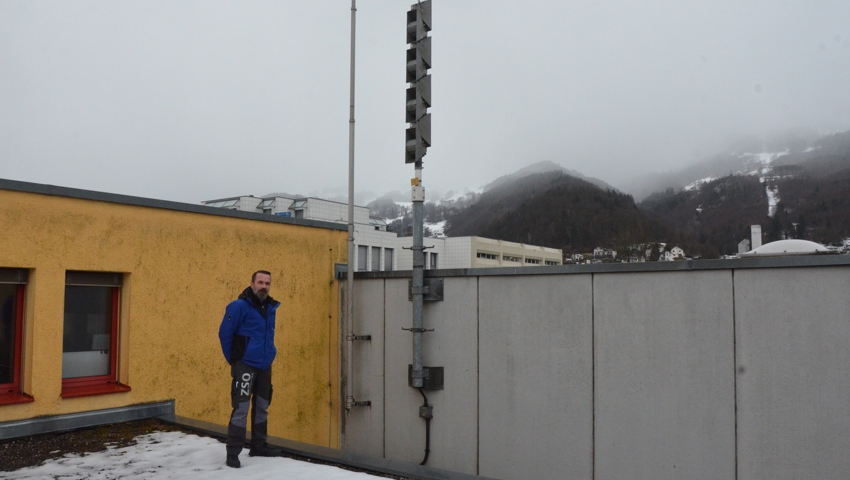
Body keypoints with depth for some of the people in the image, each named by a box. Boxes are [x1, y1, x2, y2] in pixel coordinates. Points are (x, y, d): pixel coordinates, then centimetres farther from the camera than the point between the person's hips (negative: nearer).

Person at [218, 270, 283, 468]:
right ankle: (232, 454, 0)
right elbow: (224, 333, -11)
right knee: (241, 410, -8)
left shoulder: (270, 307, 7)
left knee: (262, 408, 14)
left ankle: (259, 446, 27)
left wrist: (270, 352, 14)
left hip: (264, 366, 7)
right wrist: (233, 359, -5)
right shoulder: (239, 306, -13)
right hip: (245, 366, -7)